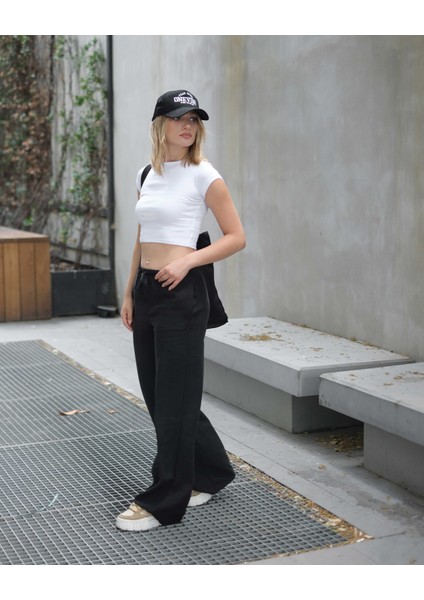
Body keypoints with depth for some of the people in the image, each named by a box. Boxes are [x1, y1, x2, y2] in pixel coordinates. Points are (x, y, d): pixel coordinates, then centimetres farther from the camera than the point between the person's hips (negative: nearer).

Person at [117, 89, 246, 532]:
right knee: (156, 395, 13)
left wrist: (187, 261, -17)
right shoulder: (146, 176, 12)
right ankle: (210, 473, 31)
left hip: (181, 294, -7)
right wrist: (129, 294, 15)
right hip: (146, 292, 8)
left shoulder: (203, 176, -7)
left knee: (172, 399, 0)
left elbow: (236, 237, -7)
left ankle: (164, 500, 12)